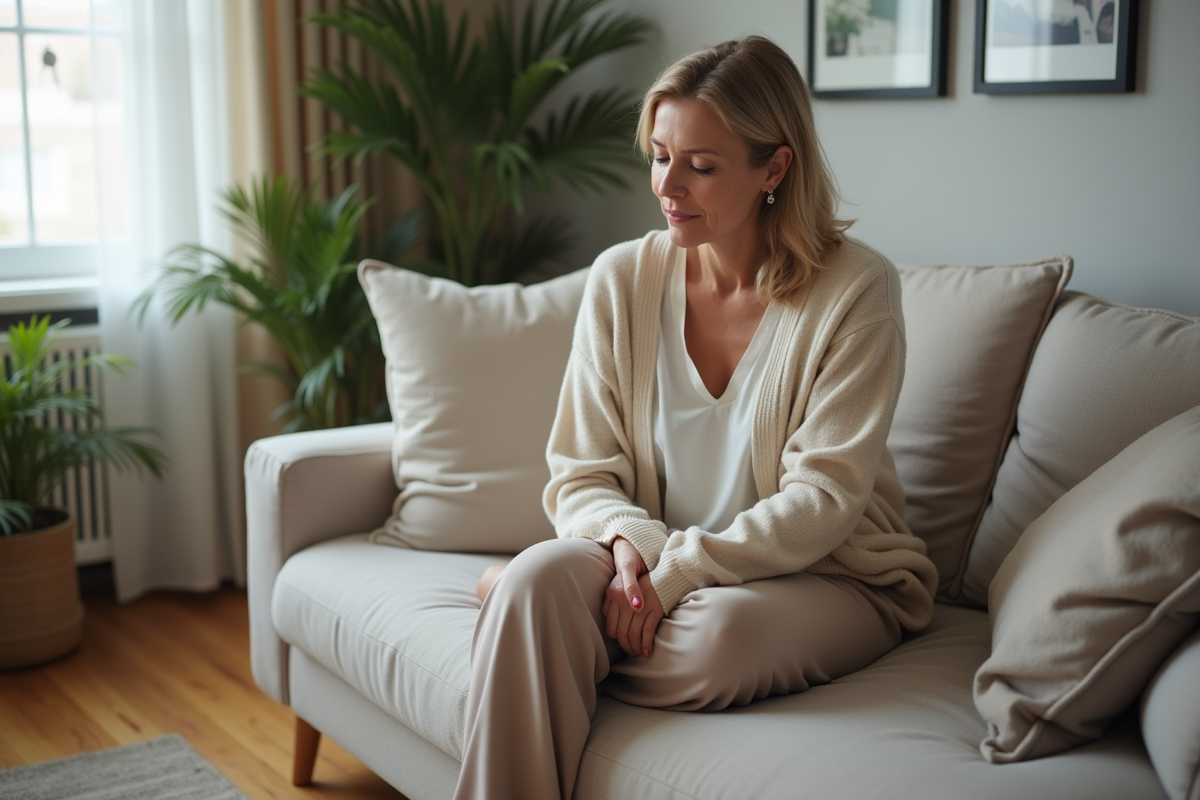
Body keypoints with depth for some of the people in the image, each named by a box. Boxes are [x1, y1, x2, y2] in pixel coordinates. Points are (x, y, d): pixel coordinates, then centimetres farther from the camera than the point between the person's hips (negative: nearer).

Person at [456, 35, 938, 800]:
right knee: (540, 577, -30)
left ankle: (508, 591, -8)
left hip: (831, 579, -1)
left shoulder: (857, 290, -11)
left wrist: (674, 570, -24)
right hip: (653, 565, 2)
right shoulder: (622, 279, -1)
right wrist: (629, 544, -21)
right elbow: (580, 475, 0)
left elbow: (822, 502, -15)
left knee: (721, 632, -34)